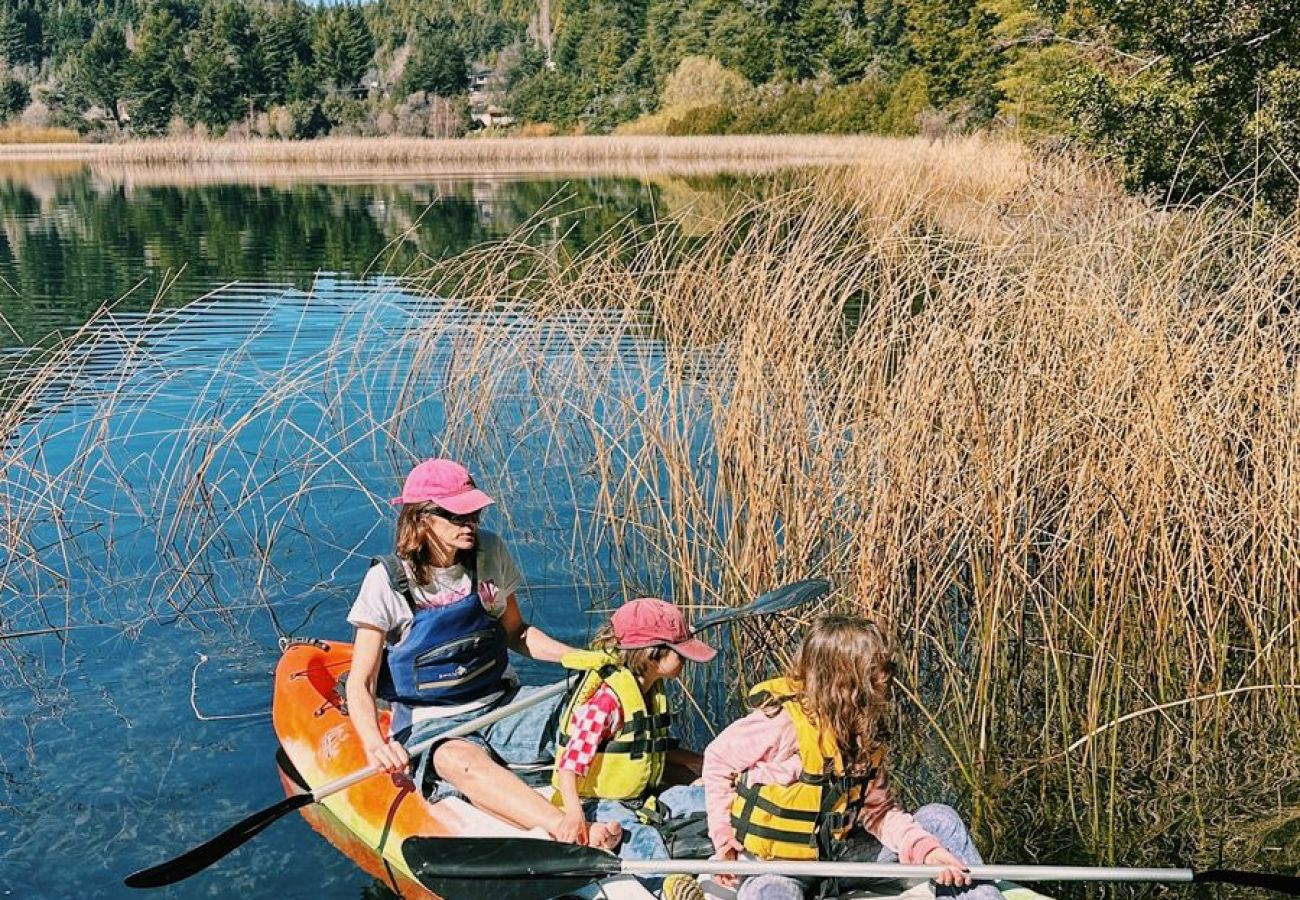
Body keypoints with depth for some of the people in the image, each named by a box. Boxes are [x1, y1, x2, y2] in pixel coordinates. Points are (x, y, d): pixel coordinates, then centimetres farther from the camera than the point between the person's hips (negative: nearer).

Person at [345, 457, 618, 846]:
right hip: (433, 724, -5)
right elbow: (360, 684, -11)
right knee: (464, 761, -41)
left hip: (503, 702, 6)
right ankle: (579, 837, -60)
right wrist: (375, 744, -30)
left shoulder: (490, 553, 1)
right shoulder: (387, 581, -11)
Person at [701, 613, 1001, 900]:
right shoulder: (782, 723, -24)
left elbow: (878, 810, -2)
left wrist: (926, 849, -18)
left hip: (836, 852, 7)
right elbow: (718, 760, -10)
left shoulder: (869, 735, -2)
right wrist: (724, 838, -11)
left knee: (940, 820, 0)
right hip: (772, 864, -6)